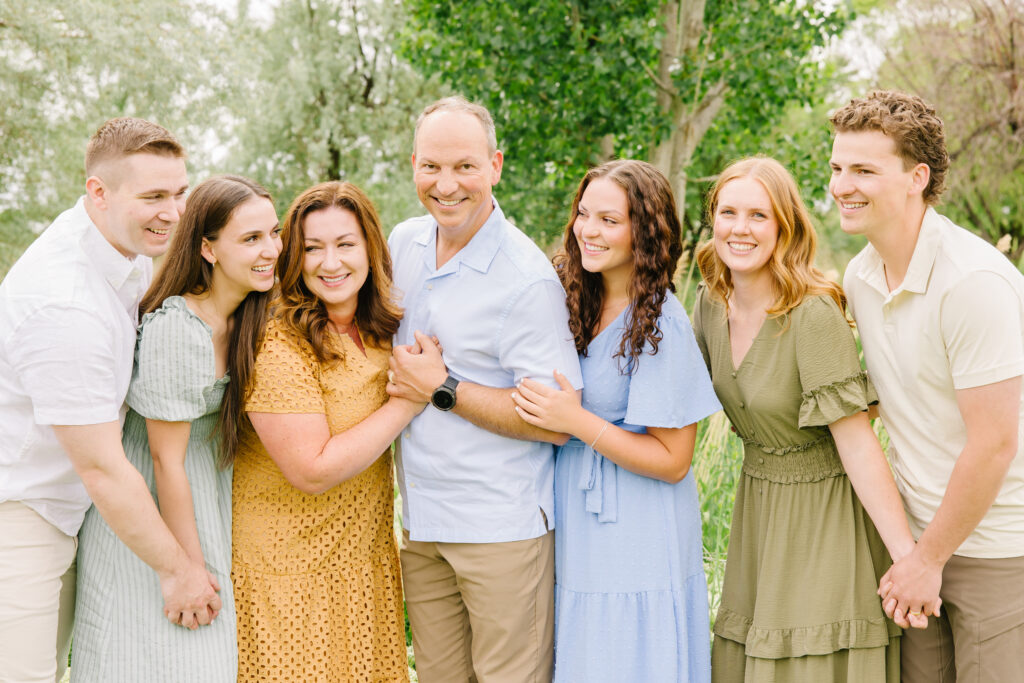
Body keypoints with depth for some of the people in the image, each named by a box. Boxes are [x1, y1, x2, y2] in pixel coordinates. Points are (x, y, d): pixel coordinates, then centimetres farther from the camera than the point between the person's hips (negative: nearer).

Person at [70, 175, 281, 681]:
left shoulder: (247, 319, 1)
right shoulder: (175, 331, -25)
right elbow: (167, 460, -20)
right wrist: (193, 569, -15)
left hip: (204, 502, 8)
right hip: (145, 524, -8)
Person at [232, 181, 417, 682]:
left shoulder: (380, 331, 2)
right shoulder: (278, 344, -21)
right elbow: (313, 472, -23)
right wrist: (410, 399, -19)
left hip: (365, 559, 7)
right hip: (290, 567, -7)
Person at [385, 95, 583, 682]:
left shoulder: (528, 279, -16)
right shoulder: (403, 244, 6)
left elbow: (557, 422, -19)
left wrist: (443, 388, -18)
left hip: (503, 528, -7)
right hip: (421, 523, 7)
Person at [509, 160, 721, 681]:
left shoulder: (660, 324, -16)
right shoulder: (577, 303, 4)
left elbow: (673, 461, -15)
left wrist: (577, 421, -21)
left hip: (636, 552, -7)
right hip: (572, 538, 7)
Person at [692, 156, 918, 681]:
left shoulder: (813, 313, -22)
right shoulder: (712, 301, -1)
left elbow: (856, 441, -23)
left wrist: (907, 554, -26)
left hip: (823, 514, -7)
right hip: (757, 511, 7)